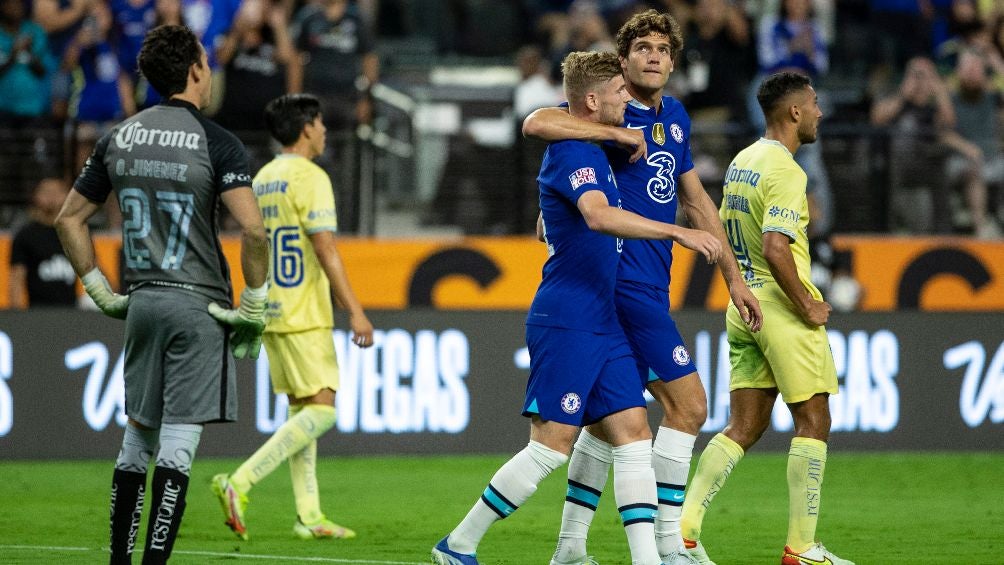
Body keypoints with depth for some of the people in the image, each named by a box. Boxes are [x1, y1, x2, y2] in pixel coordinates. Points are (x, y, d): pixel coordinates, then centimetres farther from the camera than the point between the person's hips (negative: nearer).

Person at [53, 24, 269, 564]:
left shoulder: (118, 138, 9)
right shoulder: (215, 141, -9)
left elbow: (69, 218, 13)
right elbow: (252, 228, -19)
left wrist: (102, 292, 16)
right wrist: (254, 309, -9)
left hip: (140, 301, 5)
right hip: (198, 304, -5)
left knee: (137, 439, 15)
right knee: (178, 443, -6)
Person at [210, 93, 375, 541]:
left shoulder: (262, 180, 14)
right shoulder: (310, 177, -12)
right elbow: (326, 250, -17)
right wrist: (355, 311, -16)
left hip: (271, 313, 9)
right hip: (303, 316, -9)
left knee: (302, 410, 10)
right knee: (321, 409, -9)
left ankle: (309, 517, 7)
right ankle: (239, 484, -19)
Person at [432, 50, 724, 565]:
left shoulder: (588, 150, 18)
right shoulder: (574, 153, -14)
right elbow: (599, 216, -34)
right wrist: (678, 232, -38)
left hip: (603, 326, 10)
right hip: (566, 324, -10)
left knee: (633, 435, 1)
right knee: (551, 446, -7)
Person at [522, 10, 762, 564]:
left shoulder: (675, 117, 14)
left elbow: (696, 200, 23)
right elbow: (536, 122, -27)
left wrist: (733, 276, 22)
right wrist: (618, 134, -27)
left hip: (649, 284, 8)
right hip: (628, 282, -8)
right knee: (687, 403, -10)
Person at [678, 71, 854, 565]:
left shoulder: (741, 161, 12)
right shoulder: (785, 171, -16)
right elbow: (775, 248, -26)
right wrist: (807, 306, -17)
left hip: (744, 307, 8)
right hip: (784, 309, -8)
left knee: (743, 428, 8)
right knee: (813, 423, 1)